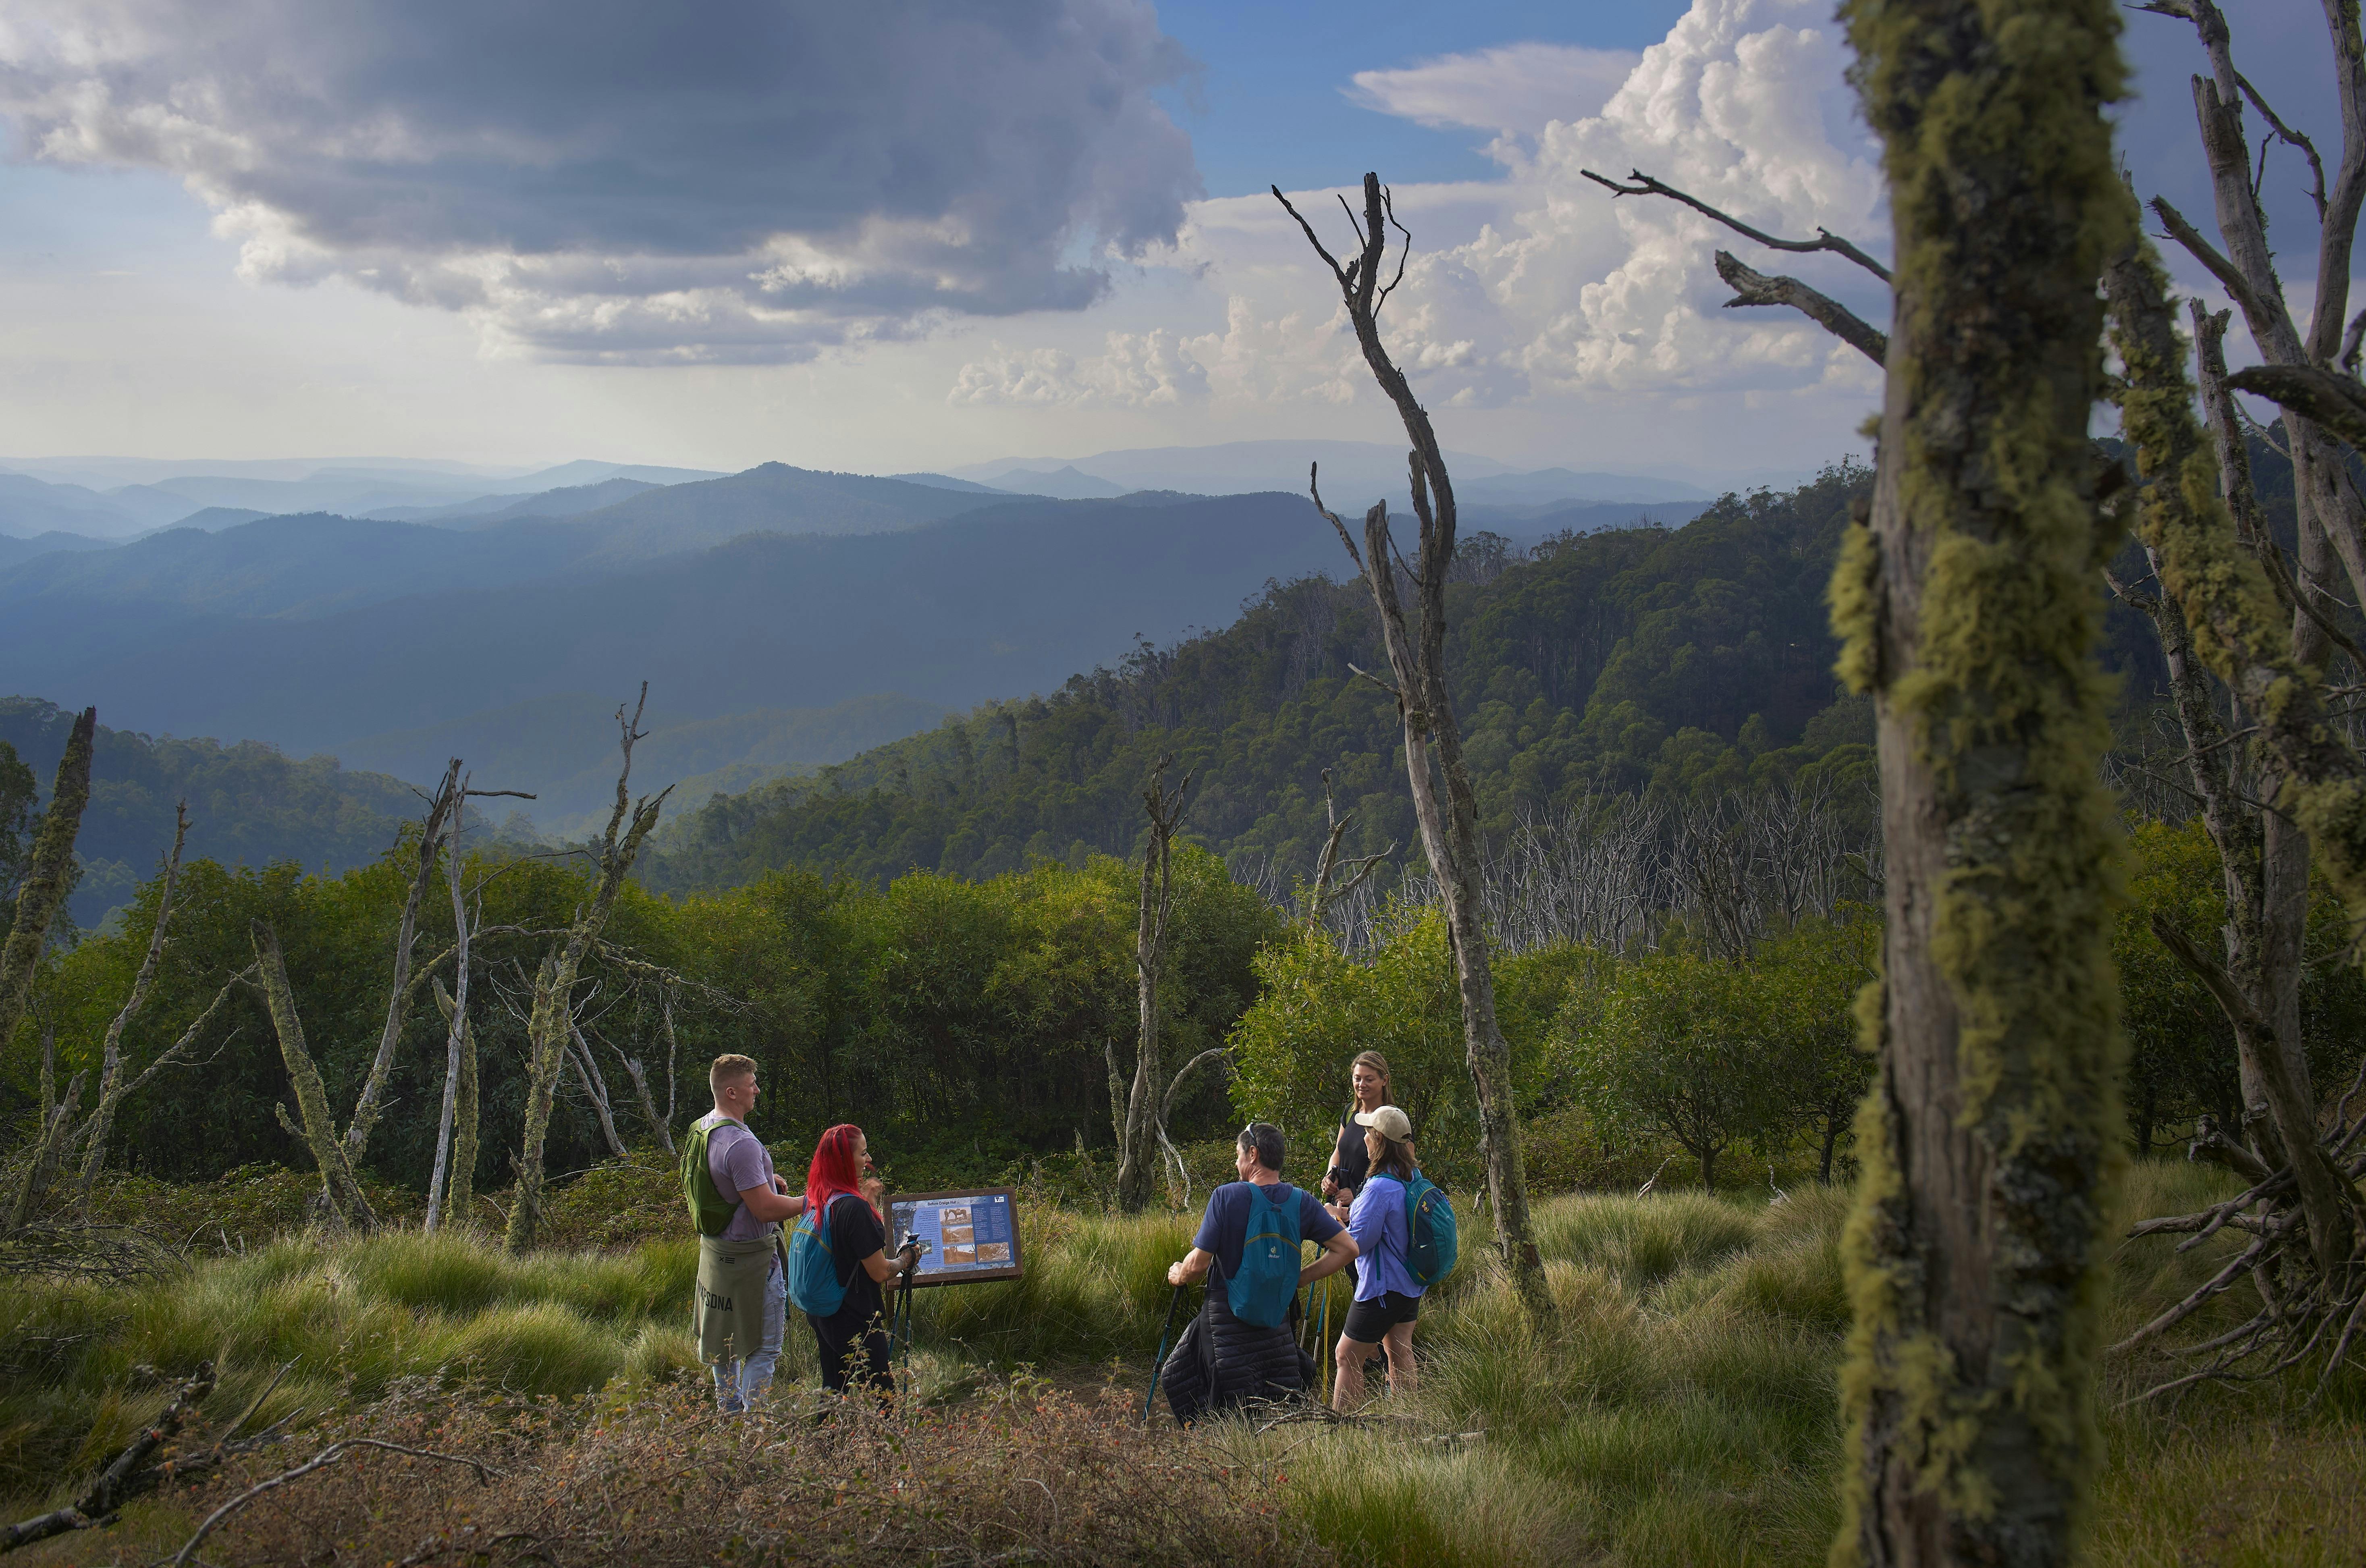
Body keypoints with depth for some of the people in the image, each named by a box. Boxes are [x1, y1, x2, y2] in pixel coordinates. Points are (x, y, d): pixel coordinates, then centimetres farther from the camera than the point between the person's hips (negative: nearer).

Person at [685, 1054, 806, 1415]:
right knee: (762, 1346, 1)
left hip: (714, 1248, 10)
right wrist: (810, 1201, -16)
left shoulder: (701, 1129, 3)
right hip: (750, 1256, -10)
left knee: (725, 1339, 20)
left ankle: (730, 1412, 32)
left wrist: (764, 1179, 14)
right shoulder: (741, 1144, -28)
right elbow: (766, 1209, -29)